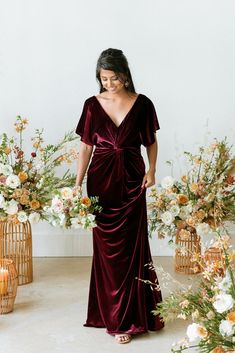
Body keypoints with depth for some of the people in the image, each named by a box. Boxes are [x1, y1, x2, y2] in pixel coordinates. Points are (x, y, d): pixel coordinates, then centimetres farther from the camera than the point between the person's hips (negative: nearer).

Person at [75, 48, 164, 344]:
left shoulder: (142, 104, -1)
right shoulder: (92, 105, 1)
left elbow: (151, 142, 8)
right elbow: (86, 146, 2)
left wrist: (151, 170, -9)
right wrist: (77, 185, -4)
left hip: (131, 182, -1)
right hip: (101, 181, 1)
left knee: (130, 248, 0)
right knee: (106, 248, 6)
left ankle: (127, 319, 9)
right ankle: (110, 311, 20)